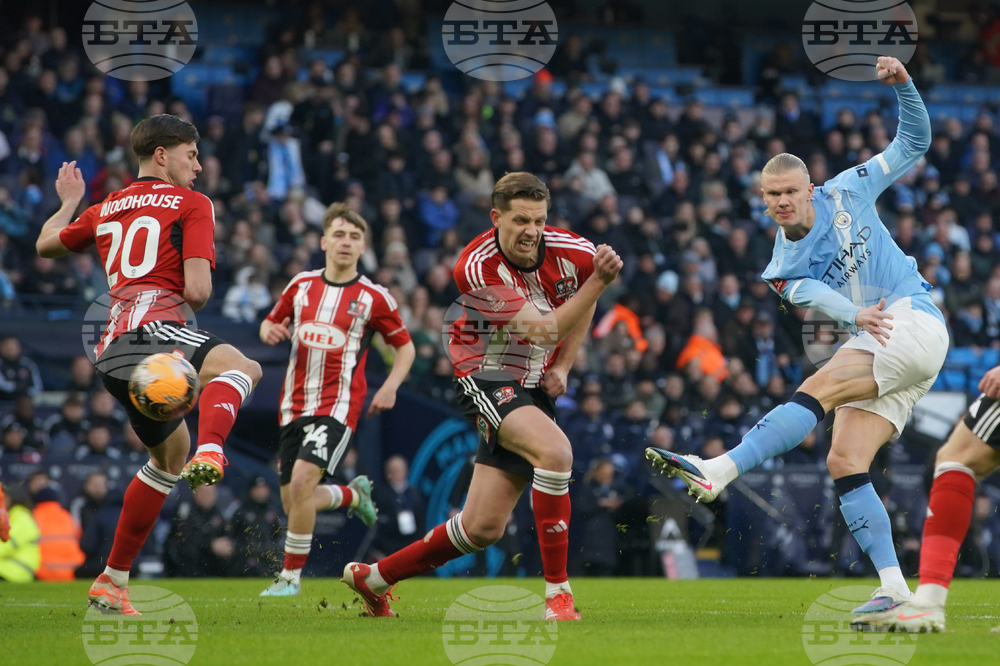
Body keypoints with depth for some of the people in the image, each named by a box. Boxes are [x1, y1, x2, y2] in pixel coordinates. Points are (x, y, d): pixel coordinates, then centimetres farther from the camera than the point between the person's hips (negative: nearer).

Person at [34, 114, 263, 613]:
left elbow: (46, 245, 41)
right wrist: (192, 300, 17)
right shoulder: (192, 205, 5)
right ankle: (208, 452, -59)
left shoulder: (105, 210, 25)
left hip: (111, 355, 8)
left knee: (171, 453, 25)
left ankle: (113, 581, 24)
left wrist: (68, 203, 59)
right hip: (151, 329, -8)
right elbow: (197, 291, -7)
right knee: (240, 366, -27)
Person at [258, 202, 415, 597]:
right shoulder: (301, 285, 7)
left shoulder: (373, 297, -2)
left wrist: (391, 386, -8)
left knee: (302, 481, -24)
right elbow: (271, 323, 20)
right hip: (294, 405, 5)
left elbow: (405, 345, 8)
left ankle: (291, 576, -10)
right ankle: (354, 494, 39)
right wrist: (270, 331, -4)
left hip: (338, 406, -5)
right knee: (292, 502, 7)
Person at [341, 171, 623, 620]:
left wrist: (562, 366, 5)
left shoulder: (569, 250, -9)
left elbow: (583, 299, 16)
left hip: (534, 389, 5)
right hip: (486, 378, -5)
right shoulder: (476, 267, -23)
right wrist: (599, 281, -35)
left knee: (482, 528, 2)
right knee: (555, 450, -34)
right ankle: (557, 593, -27)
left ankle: (372, 577, 22)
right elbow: (545, 329, -27)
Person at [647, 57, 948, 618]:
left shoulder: (848, 193, 7)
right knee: (845, 462, -10)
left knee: (819, 388, -24)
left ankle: (718, 472, -34)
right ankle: (894, 586, -11)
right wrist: (857, 315, -35)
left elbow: (914, 144, 14)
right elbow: (816, 294, -14)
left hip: (916, 323, -5)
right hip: (877, 342, 5)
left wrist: (903, 84, -3)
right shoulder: (781, 268, 10)